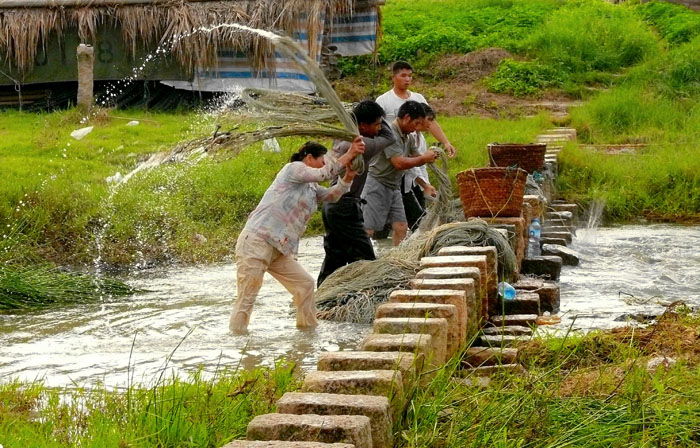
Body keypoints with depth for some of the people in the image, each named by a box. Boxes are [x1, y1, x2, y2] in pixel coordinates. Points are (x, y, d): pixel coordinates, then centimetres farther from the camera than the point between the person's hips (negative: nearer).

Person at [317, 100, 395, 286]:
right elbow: (389, 137, -2)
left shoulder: (342, 137, 7)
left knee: (334, 258, 15)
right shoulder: (362, 145, -19)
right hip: (346, 209, -9)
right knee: (364, 259, -5)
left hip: (331, 205, 9)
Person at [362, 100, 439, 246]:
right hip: (377, 186, -9)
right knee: (367, 229, -11)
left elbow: (416, 158, 21)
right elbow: (399, 163, -25)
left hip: (393, 188, 9)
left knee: (401, 227, 6)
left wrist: (428, 156, -2)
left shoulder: (407, 138, 11)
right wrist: (424, 158, -14)